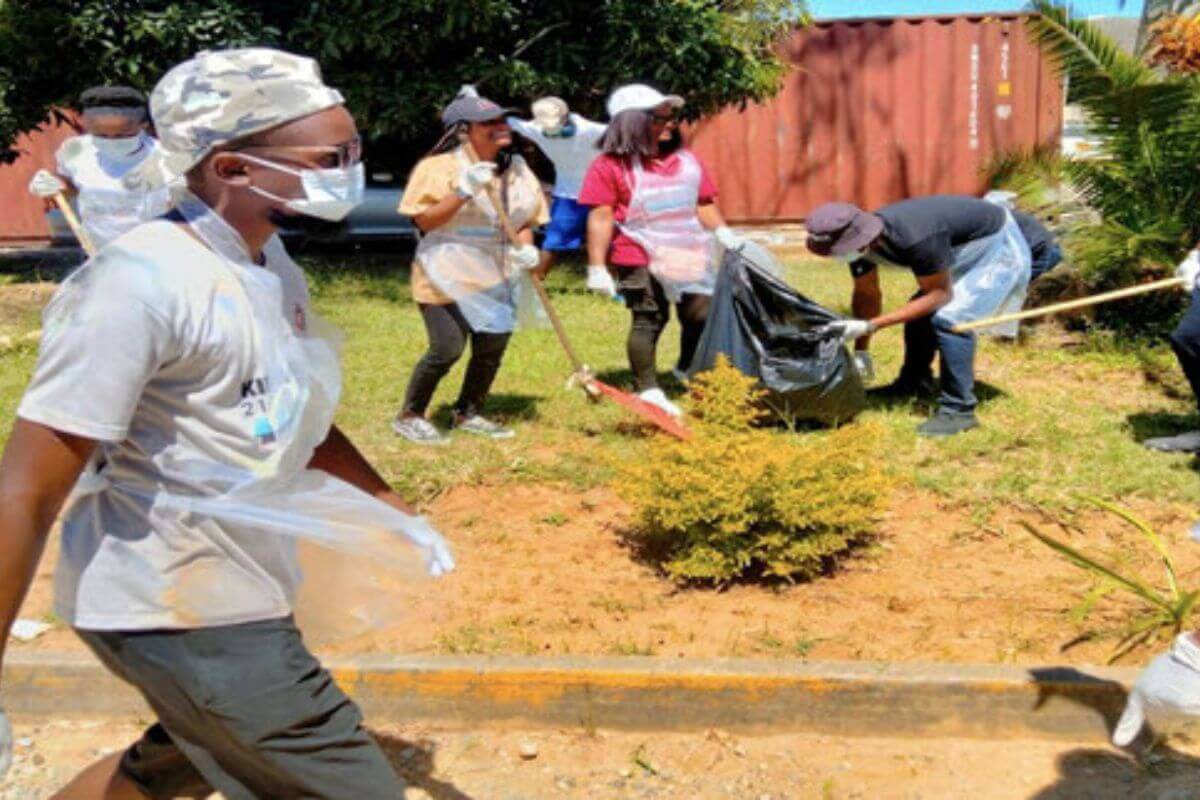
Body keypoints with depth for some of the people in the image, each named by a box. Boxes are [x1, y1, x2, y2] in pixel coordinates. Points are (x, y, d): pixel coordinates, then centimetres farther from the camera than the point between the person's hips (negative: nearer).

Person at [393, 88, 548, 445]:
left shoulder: (516, 169, 7)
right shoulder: (440, 167, -10)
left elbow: (525, 218, 14)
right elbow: (424, 220, -15)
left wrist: (526, 248, -6)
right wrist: (464, 191, -25)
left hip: (496, 277, 6)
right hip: (448, 277, -6)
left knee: (492, 348, 6)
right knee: (448, 348, -12)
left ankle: (468, 414, 27)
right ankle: (409, 416, 7)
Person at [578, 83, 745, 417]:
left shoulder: (685, 160, 11)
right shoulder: (610, 165, -7)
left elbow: (704, 203, 17)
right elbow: (601, 218, -10)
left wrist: (722, 232, 1)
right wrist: (597, 267, -14)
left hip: (687, 255, 6)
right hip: (640, 258, -6)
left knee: (702, 314, 8)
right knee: (649, 320, -3)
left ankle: (687, 370, 33)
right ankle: (648, 390, 9)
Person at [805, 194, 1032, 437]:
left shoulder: (914, 239, -39)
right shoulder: (859, 239, -14)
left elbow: (939, 294, -28)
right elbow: (867, 294, 1)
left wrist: (869, 326, -33)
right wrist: (860, 351, 3)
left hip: (999, 247, -8)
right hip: (965, 251, 8)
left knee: (949, 318, -22)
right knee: (919, 313, 11)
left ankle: (958, 410, -14)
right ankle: (914, 383, 32)